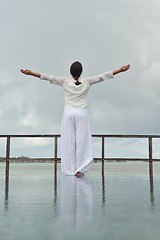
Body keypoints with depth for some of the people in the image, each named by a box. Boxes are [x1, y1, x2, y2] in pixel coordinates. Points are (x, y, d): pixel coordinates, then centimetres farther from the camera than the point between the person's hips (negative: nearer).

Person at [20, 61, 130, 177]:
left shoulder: (65, 81, -2)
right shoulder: (87, 81, -2)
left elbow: (48, 77, -4)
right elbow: (102, 76, 1)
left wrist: (30, 72, 0)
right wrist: (120, 70, 6)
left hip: (68, 114, 0)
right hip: (82, 114, 0)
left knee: (68, 142, 5)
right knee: (82, 141, 3)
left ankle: (69, 170, 10)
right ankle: (79, 169, 1)